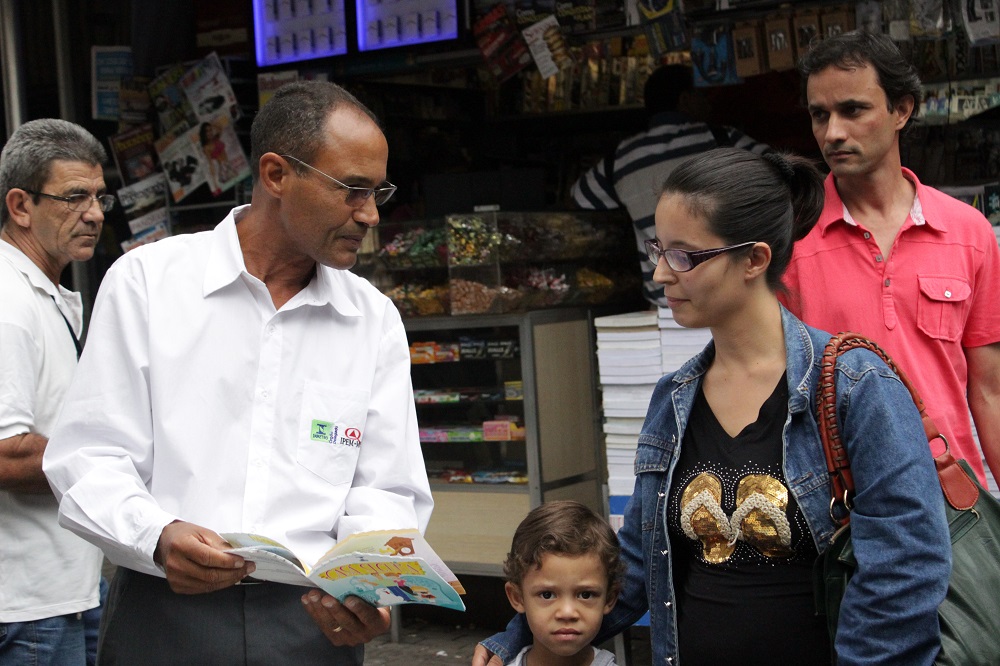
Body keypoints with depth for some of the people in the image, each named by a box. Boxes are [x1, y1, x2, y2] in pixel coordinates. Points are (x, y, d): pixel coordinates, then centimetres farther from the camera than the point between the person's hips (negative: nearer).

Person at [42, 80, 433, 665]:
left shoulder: (375, 320, 6)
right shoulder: (146, 281, -2)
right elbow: (91, 457, -4)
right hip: (167, 616, -2)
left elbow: (386, 490, 6)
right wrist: (157, 538, -23)